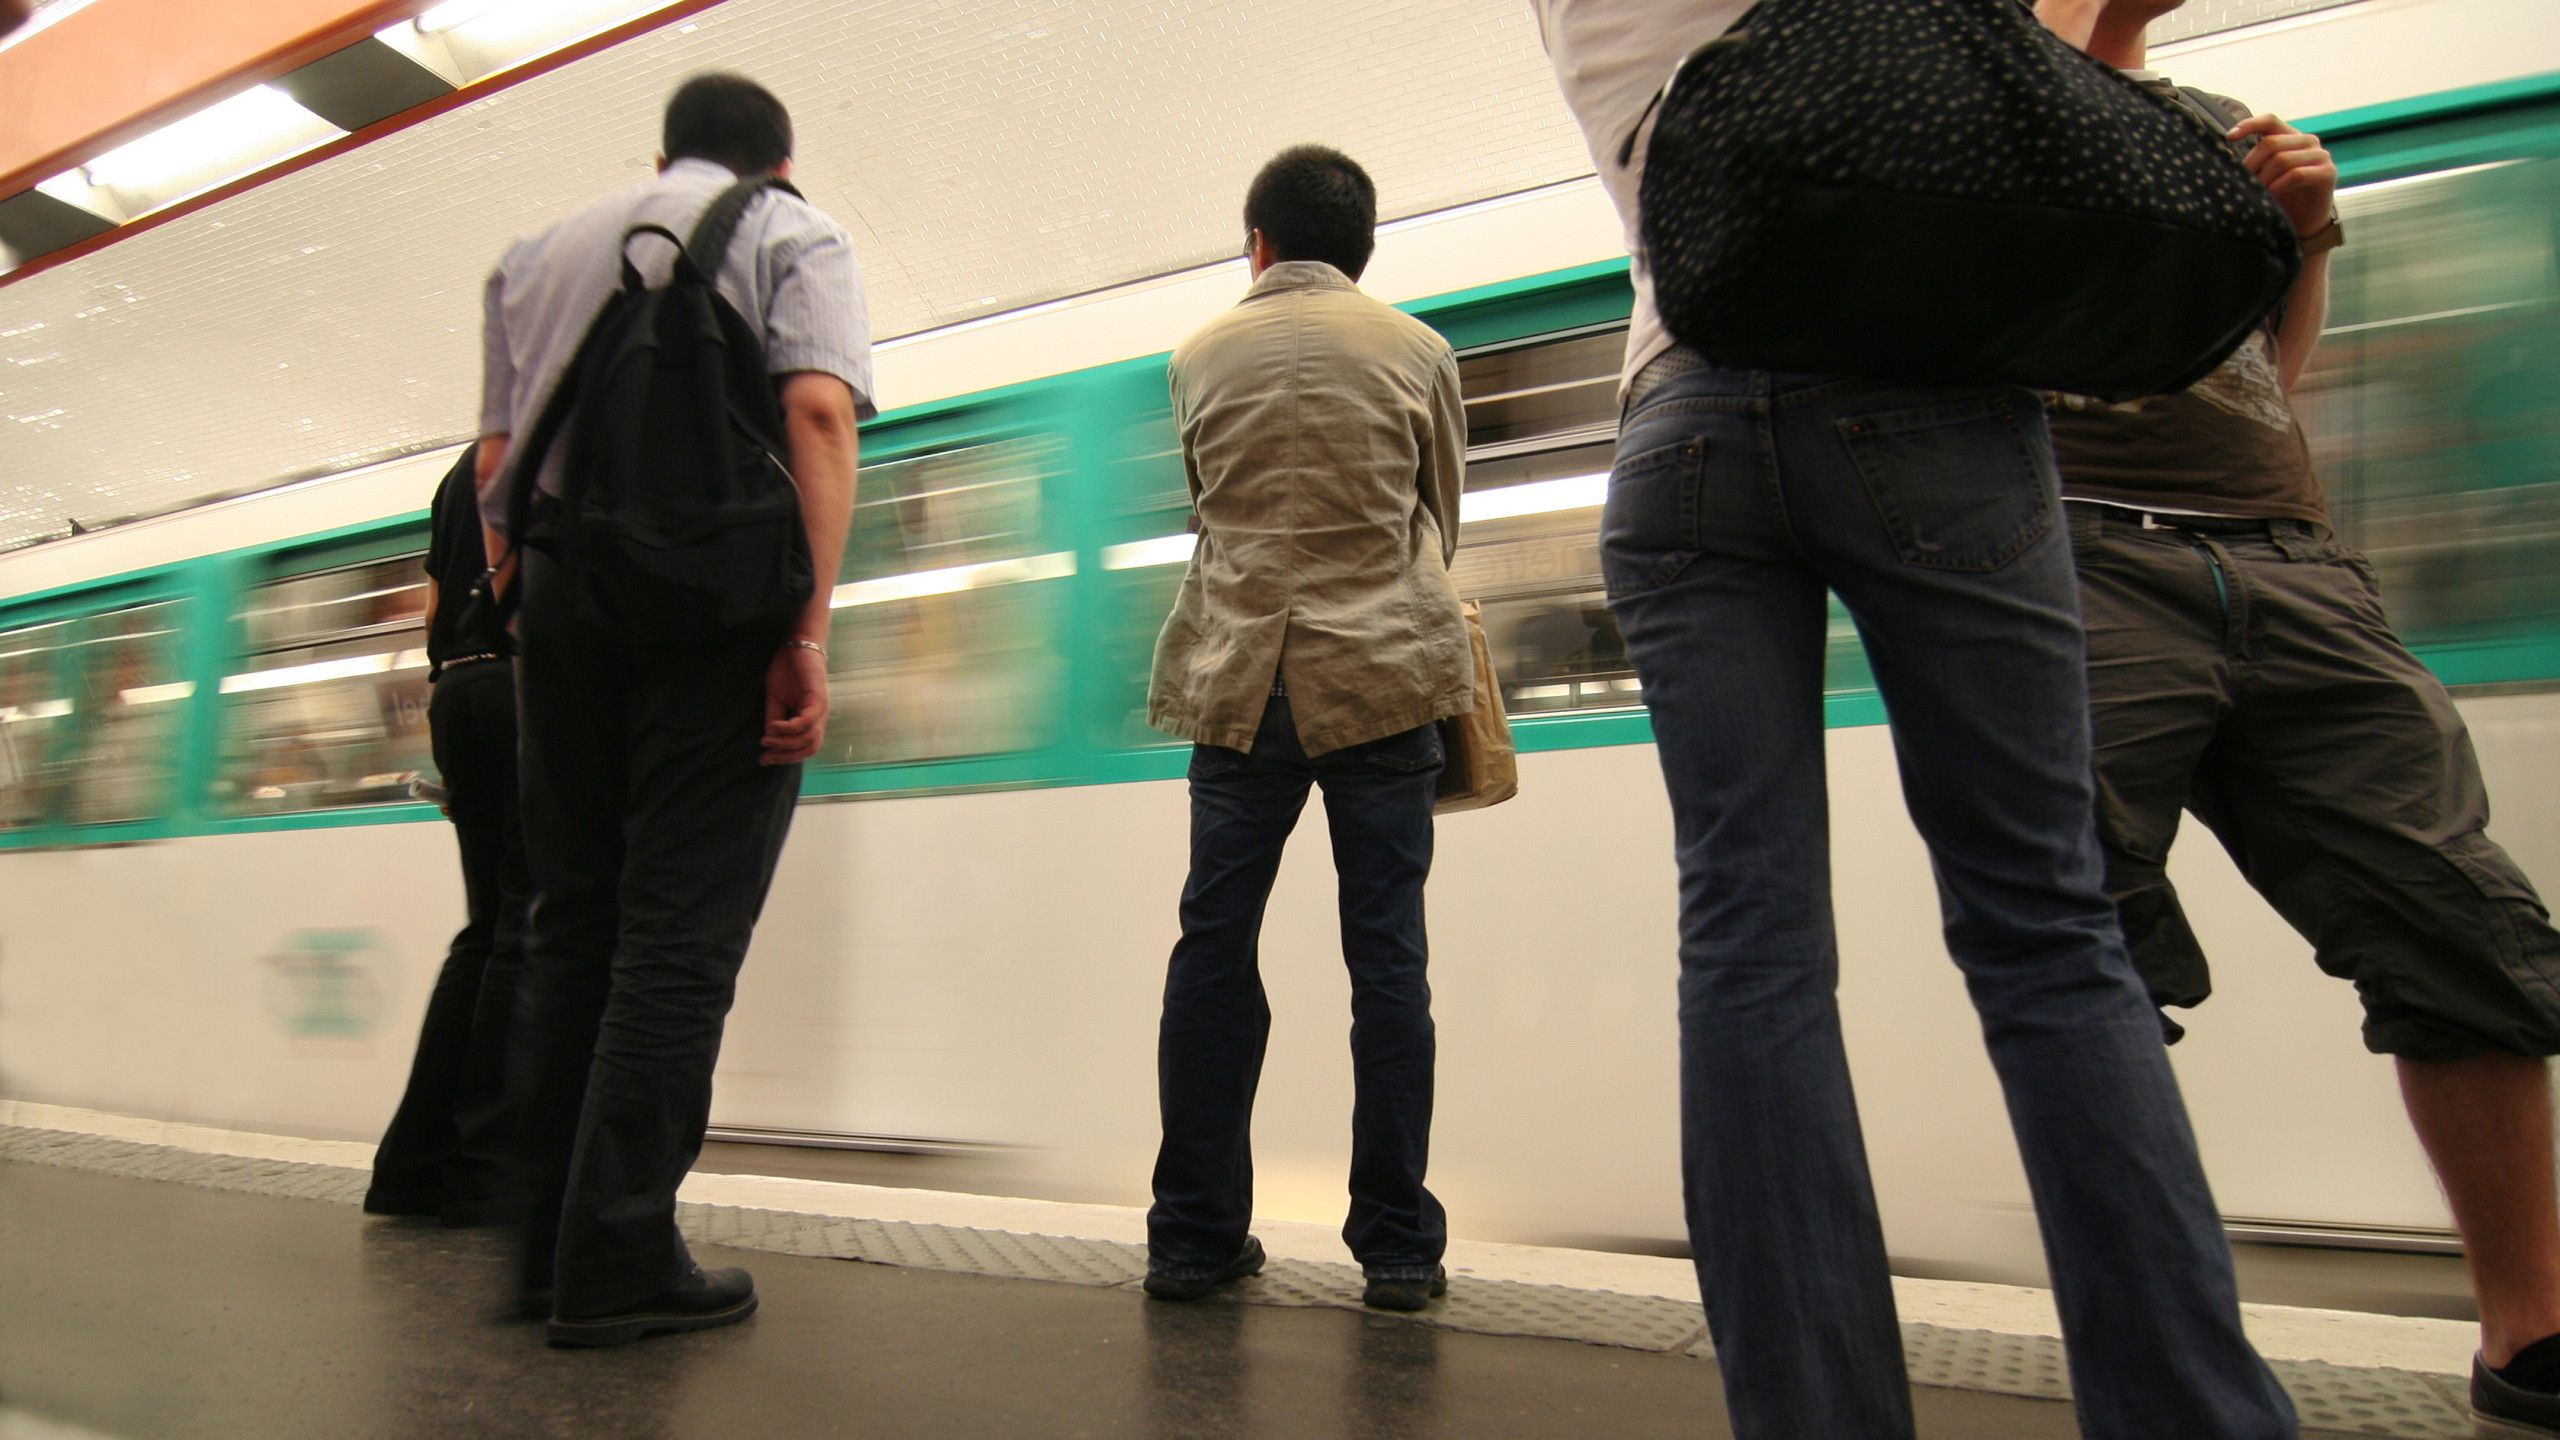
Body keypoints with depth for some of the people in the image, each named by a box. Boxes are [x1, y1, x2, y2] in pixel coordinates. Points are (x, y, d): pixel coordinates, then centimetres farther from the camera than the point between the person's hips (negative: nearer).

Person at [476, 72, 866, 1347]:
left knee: (569, 921, 10)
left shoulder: (539, 254, 23)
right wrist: (808, 632, -15)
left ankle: (543, 1241, 13)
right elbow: (819, 412, -10)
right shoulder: (792, 233, 8)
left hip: (561, 587, 5)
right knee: (679, 934, -5)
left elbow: (495, 460, 18)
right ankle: (617, 1260, -4)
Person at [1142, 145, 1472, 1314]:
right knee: (1387, 955, 1)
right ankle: (1398, 1246, 5)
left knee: (1214, 949, 5)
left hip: (1240, 677, 1)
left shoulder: (1201, 357, 11)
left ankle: (1194, 1238, 8)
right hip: (1384, 670, -1)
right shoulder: (1415, 350, 8)